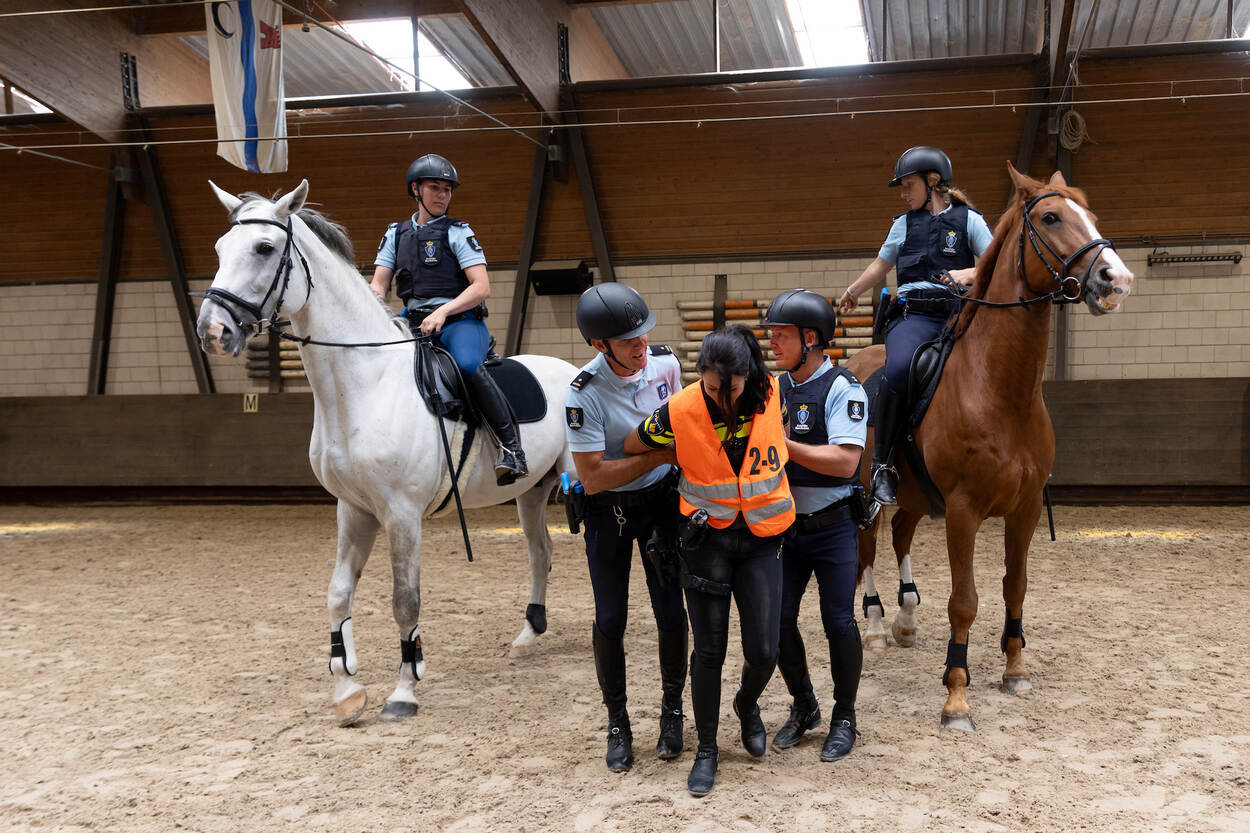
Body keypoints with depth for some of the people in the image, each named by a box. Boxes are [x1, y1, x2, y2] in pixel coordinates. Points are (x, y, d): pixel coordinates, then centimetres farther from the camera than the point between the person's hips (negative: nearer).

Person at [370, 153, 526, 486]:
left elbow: (481, 287, -7)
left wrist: (442, 312, -21)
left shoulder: (458, 232, 3)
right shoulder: (396, 234, 17)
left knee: (468, 365, -35)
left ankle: (511, 445, -28)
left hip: (459, 321, -5)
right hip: (415, 324, 6)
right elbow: (378, 285, 11)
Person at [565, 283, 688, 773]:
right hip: (608, 510, -3)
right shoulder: (583, 394, -25)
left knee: (671, 613, 4)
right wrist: (658, 455, -24)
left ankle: (671, 712, 25)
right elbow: (593, 477, -23)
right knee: (610, 621, 2)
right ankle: (617, 724, 22)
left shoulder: (665, 362, -10)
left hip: (662, 499, 3)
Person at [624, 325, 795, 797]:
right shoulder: (679, 412, -16)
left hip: (762, 539, 2)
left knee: (763, 650, 1)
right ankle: (706, 749, 23)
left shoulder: (773, 395, -10)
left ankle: (748, 703, 37)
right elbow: (630, 448, 1)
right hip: (707, 537, -1)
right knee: (709, 651, 3)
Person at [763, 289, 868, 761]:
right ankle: (803, 707, 26)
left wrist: (781, 443, -24)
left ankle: (844, 718, 20)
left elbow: (845, 461, -24)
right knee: (778, 620, 4)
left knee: (838, 622, -1)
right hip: (785, 525, 5)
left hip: (833, 527, -5)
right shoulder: (776, 388, 7)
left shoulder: (843, 389, -13)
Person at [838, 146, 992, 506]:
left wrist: (969, 273, -13)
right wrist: (852, 293, 49)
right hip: (913, 315, 1)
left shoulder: (969, 220, 12)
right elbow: (880, 265, 36)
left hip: (957, 315, -1)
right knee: (899, 370, -33)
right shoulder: (904, 224, 21)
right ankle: (882, 465, -23)